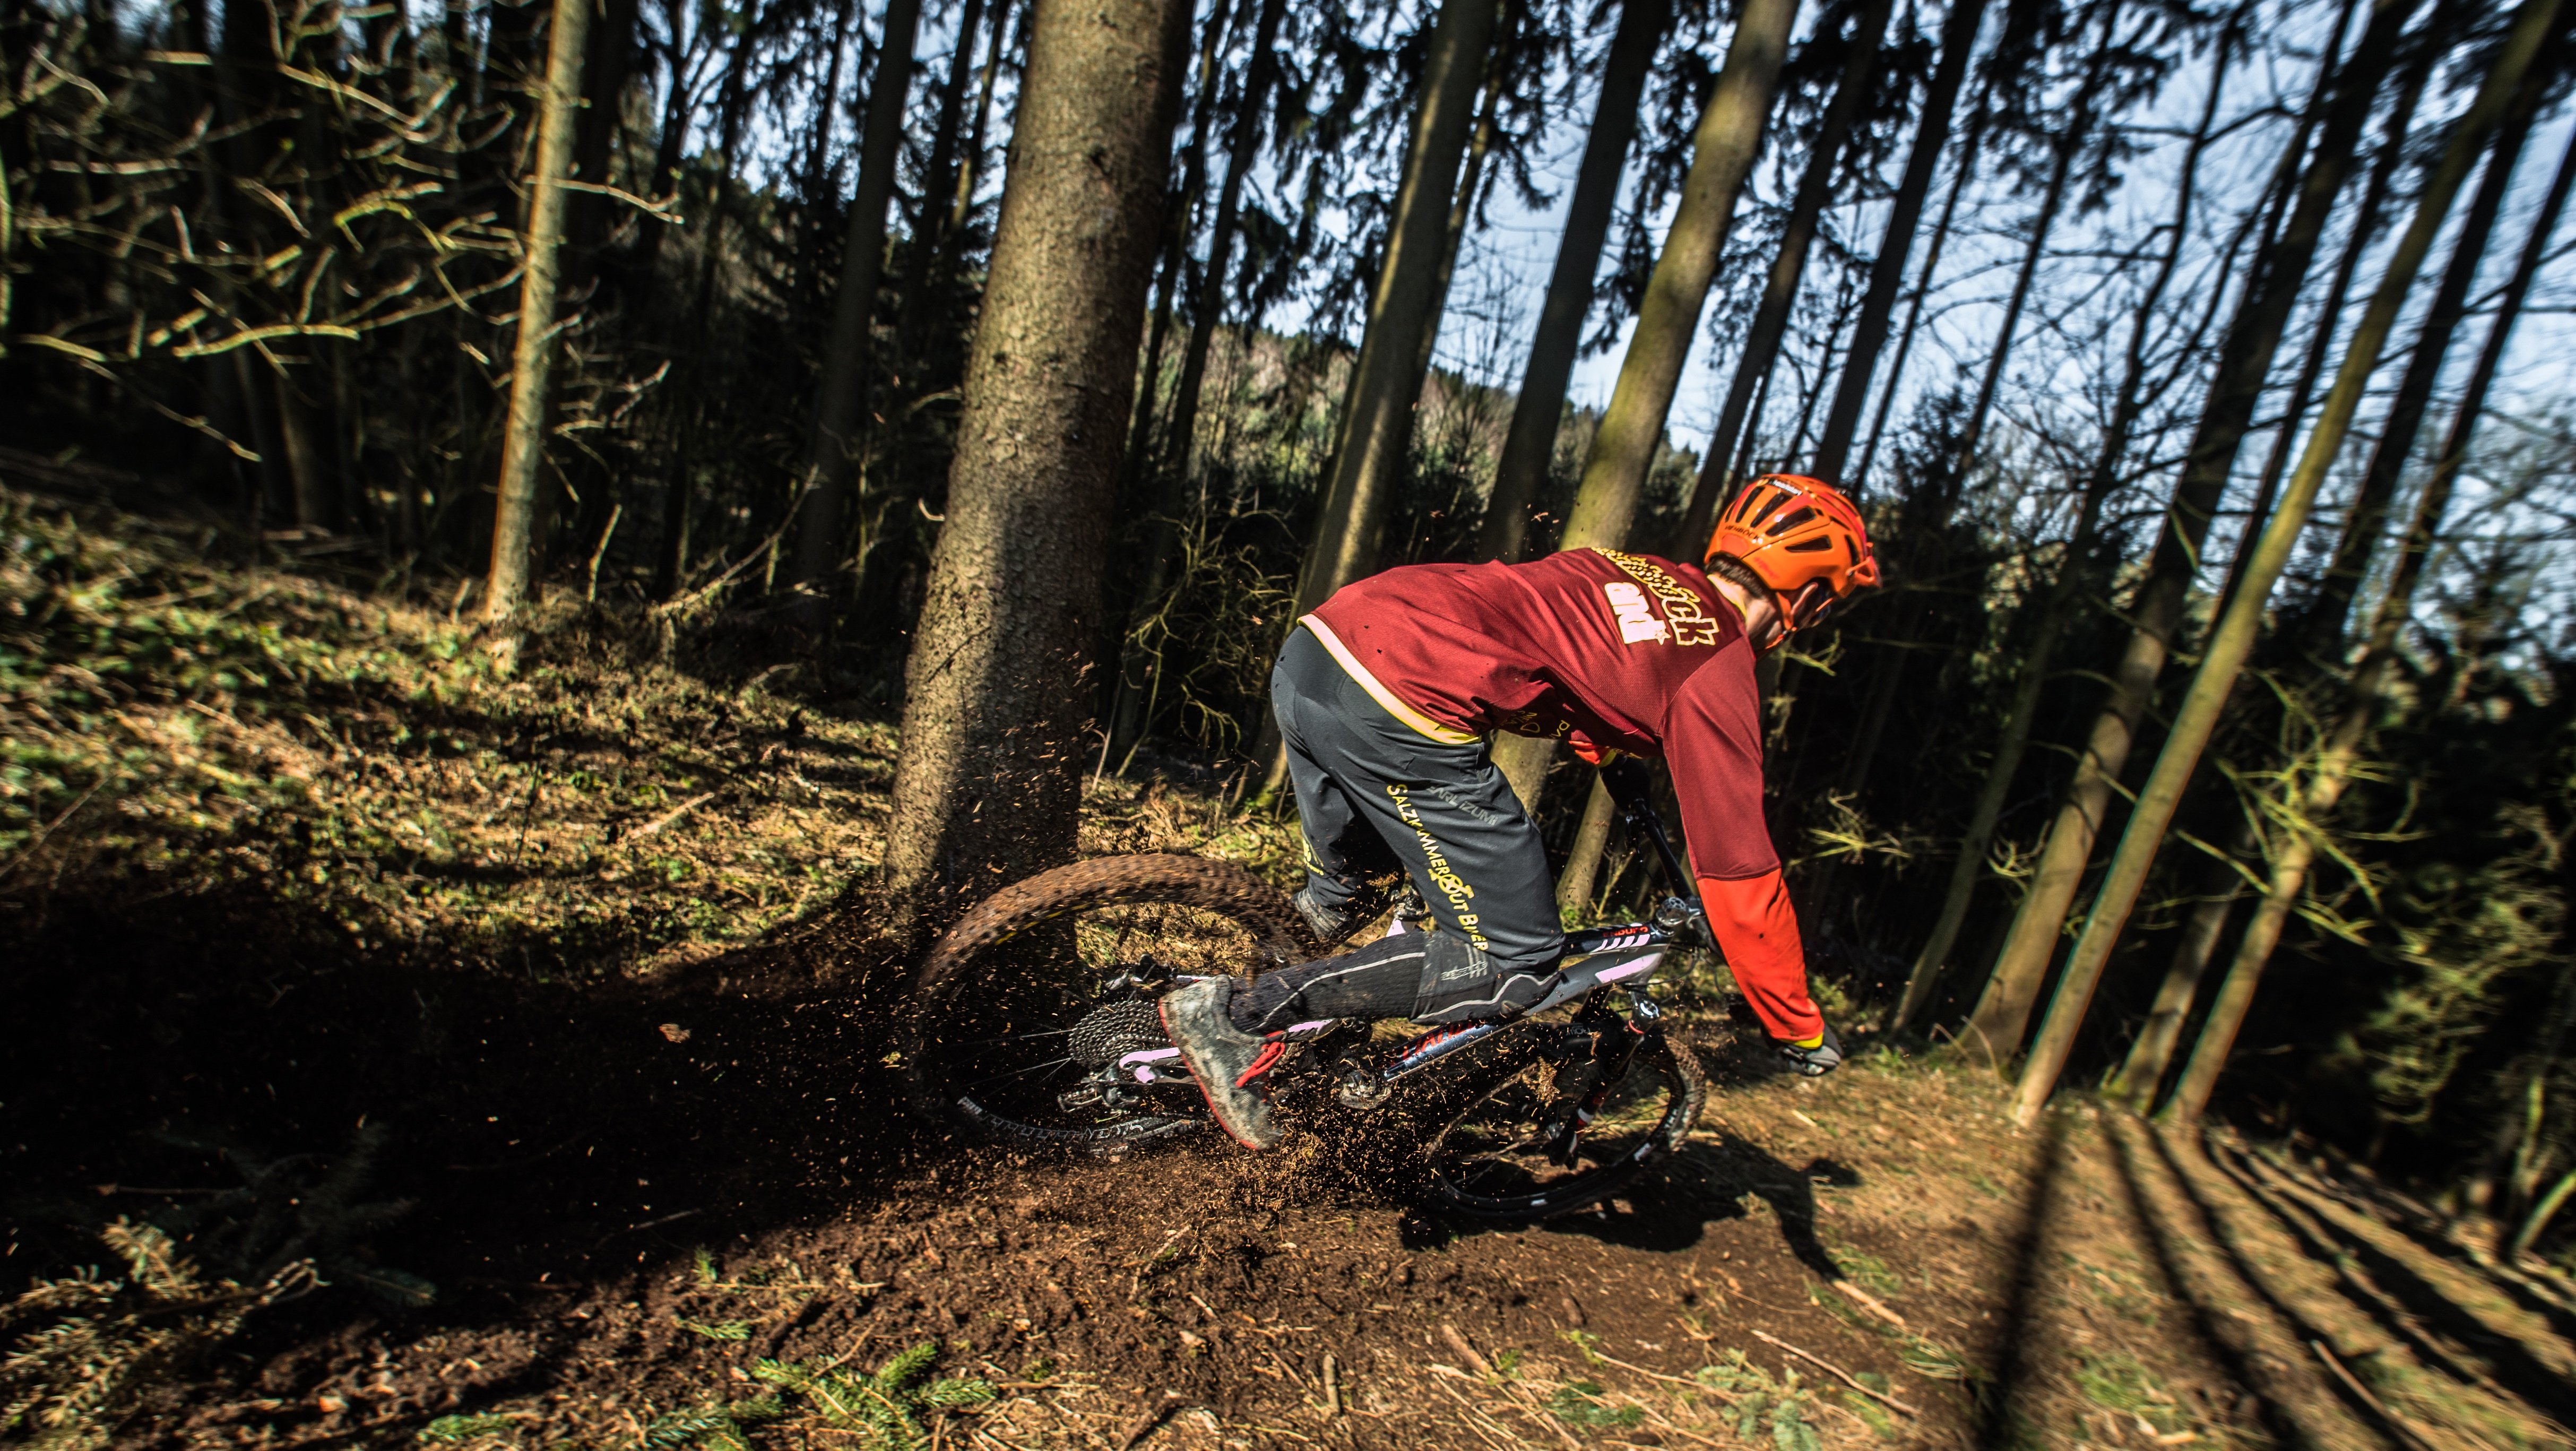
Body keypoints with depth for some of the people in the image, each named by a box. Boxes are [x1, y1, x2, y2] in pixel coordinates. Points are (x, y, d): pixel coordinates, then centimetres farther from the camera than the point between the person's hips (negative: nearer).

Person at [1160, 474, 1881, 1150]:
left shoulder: (1636, 572, 23)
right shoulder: (1718, 674, 2)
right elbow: (1740, 877, 3)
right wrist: (1800, 1030, 17)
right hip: (1396, 715, -9)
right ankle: (1239, 1016, 2)